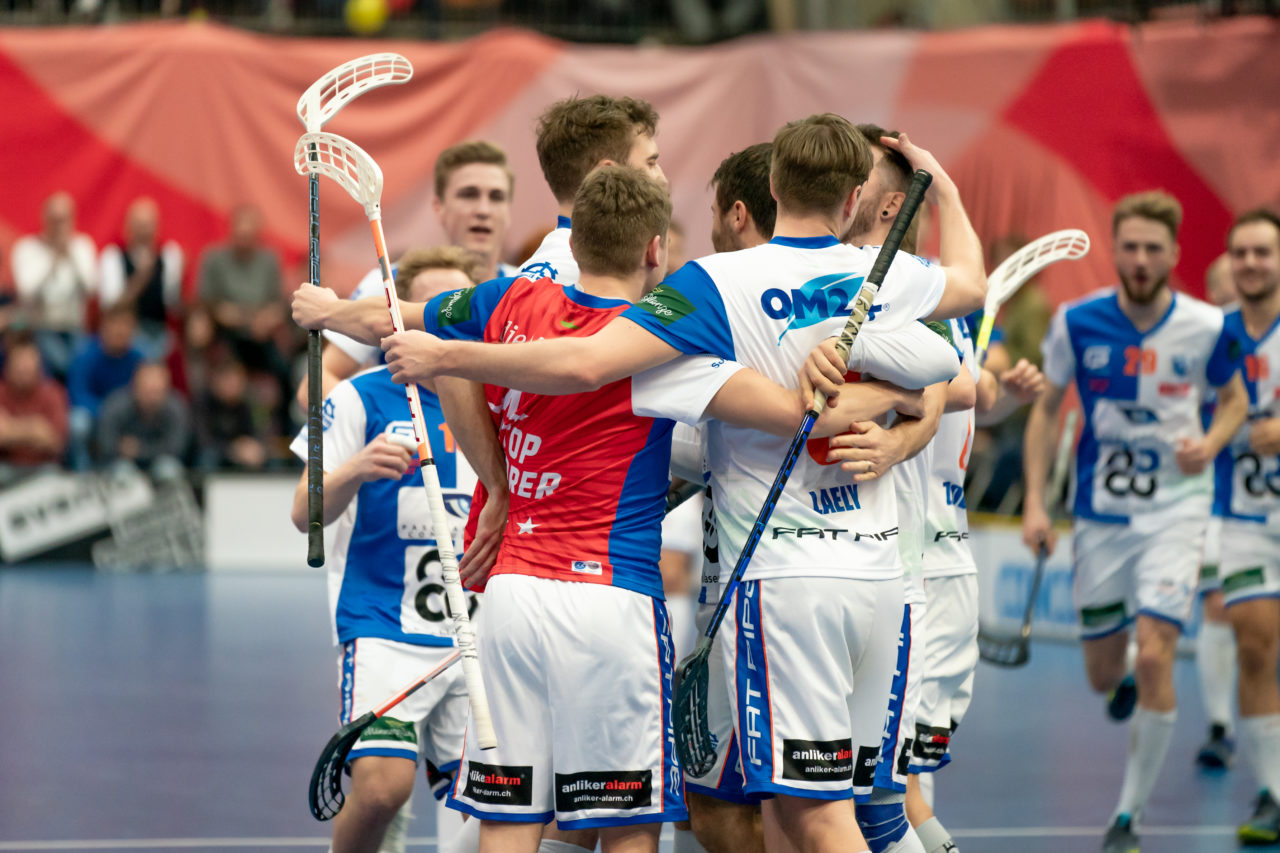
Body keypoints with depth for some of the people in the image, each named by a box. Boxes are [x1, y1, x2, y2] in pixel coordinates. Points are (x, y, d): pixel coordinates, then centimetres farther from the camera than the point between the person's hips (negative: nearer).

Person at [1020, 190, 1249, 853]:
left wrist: (1212, 443, -12)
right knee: (1104, 677, 8)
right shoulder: (1076, 323, -7)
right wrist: (1034, 502, -4)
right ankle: (1132, 683, 48)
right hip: (1099, 516, 2)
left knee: (1154, 656, -16)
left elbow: (1235, 400, 10)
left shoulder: (1205, 328, -7)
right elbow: (1046, 410, 4)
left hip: (1175, 508, -2)